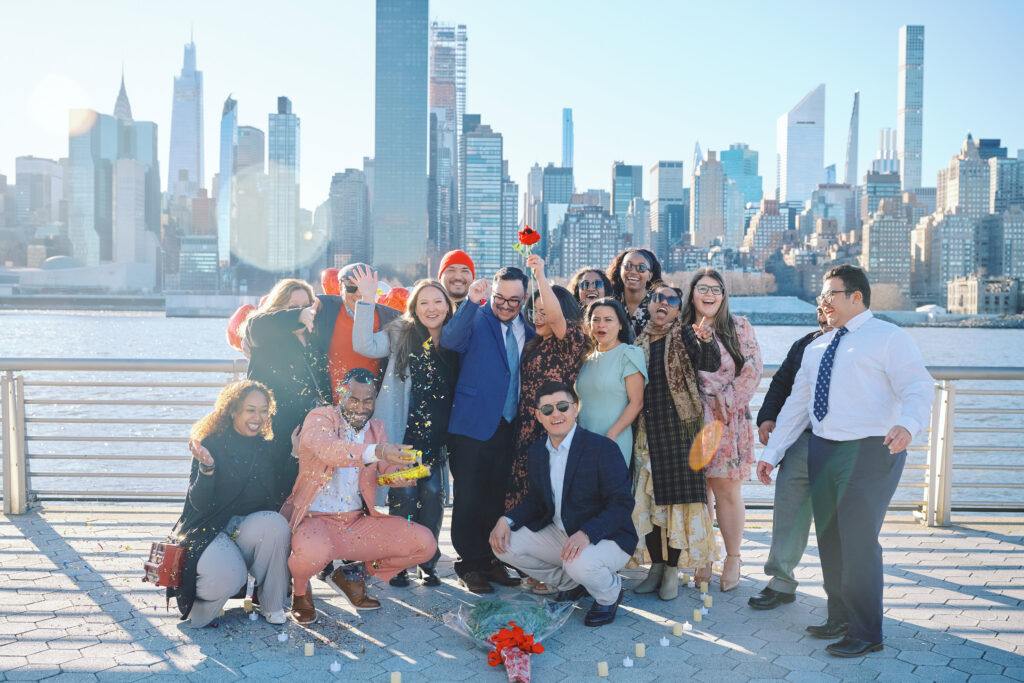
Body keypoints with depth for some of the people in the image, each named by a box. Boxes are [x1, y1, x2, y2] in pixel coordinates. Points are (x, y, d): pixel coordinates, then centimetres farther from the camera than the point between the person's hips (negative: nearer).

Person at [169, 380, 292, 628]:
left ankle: (271, 605, -11)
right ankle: (197, 605, 5)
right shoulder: (212, 445, -7)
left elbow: (276, 498, 9)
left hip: (251, 528, 4)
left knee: (275, 523, -31)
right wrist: (206, 468, -30)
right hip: (209, 530, -4)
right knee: (228, 577, -33)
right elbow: (199, 504, -11)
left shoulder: (267, 448, 6)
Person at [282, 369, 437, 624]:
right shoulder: (319, 419, -7)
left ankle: (352, 577, 14)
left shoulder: (376, 428, 13)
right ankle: (300, 590, 1)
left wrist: (401, 476, -23)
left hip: (359, 522, 6)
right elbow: (328, 449, -29)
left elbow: (388, 468, 3)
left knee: (425, 543, -9)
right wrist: (375, 451, -46)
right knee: (313, 552, -39)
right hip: (315, 518, -6)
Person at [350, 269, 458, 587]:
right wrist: (367, 301, -16)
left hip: (436, 435, 2)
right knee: (404, 496, -1)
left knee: (433, 495, 1)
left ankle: (428, 563, 16)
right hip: (403, 431, -2)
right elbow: (366, 346, -12)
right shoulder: (401, 333, 3)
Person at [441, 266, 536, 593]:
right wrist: (472, 301, -36)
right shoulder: (476, 319, -5)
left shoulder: (527, 331, 11)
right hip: (474, 425, -5)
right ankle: (469, 567, 12)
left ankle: (491, 561, 24)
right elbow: (449, 340, -26)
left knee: (499, 499, 12)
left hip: (510, 428, 5)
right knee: (470, 499, 1)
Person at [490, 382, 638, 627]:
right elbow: (536, 501, 11)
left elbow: (622, 503, -21)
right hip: (559, 533, 7)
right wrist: (507, 520, -9)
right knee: (504, 544, -7)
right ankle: (571, 583, 12)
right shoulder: (537, 450, 4)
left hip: (605, 538, -7)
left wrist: (586, 533, -36)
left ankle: (610, 594, 2)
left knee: (579, 563, -36)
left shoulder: (602, 447, -18)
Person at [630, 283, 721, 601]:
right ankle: (656, 565, 18)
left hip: (679, 425, -4)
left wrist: (706, 341, -37)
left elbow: (710, 364, -18)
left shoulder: (684, 336, 0)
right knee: (648, 496, 6)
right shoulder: (639, 339, 11)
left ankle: (673, 569, 8)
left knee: (677, 495, -3)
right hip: (646, 429, 4)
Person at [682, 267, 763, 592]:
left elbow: (752, 371, -1)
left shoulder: (740, 328, 4)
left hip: (729, 422, -1)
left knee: (727, 492, 1)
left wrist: (723, 403, -6)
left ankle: (733, 559, 15)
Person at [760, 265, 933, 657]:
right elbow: (797, 403, 20)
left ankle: (866, 634, 9)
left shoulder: (888, 338, -4)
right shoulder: (816, 348, 17)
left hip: (870, 453, -7)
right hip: (823, 451, 7)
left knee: (858, 541, -6)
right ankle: (839, 618, 30)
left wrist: (908, 424, -36)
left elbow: (918, 388, -15)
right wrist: (772, 452, 16)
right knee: (829, 538, 13)